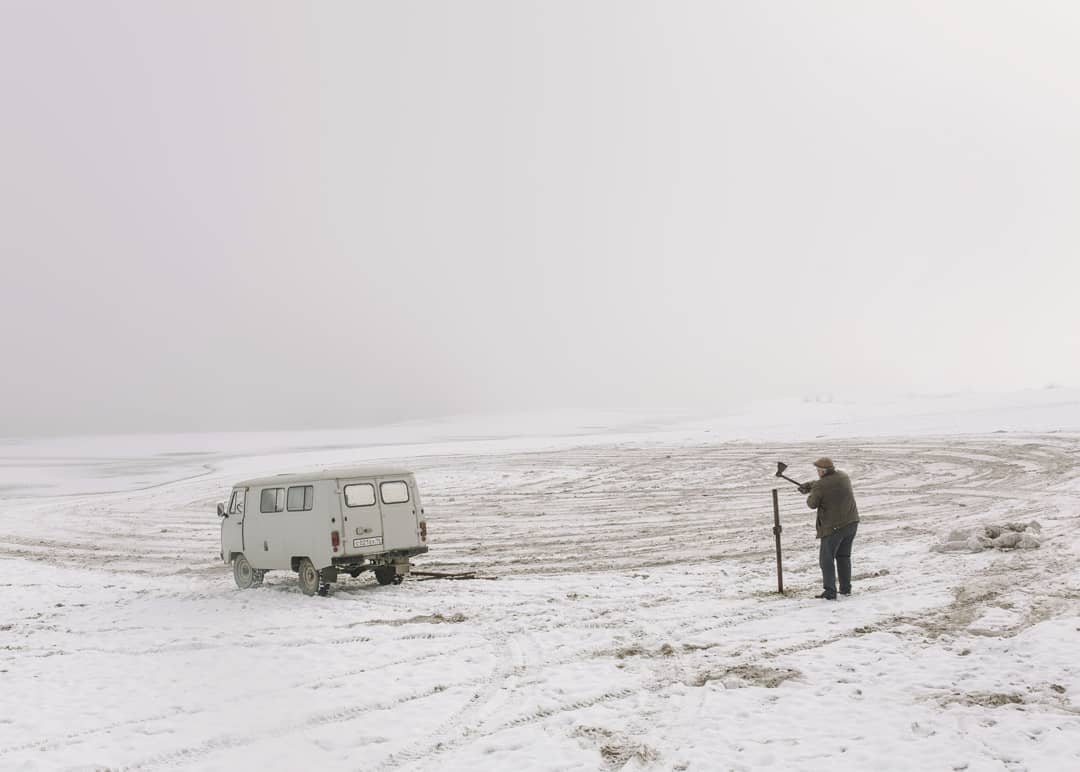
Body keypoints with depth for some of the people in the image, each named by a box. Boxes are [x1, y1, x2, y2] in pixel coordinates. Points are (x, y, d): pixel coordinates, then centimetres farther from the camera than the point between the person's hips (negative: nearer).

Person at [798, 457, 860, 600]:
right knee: (844, 556, 21)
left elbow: (812, 504, -3)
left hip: (833, 527, -7)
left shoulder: (820, 486, -18)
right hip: (851, 523, 7)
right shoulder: (843, 477, 4)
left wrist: (811, 492, 14)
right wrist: (808, 485, 22)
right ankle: (846, 588, 24)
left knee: (827, 559, 3)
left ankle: (830, 592, -4)